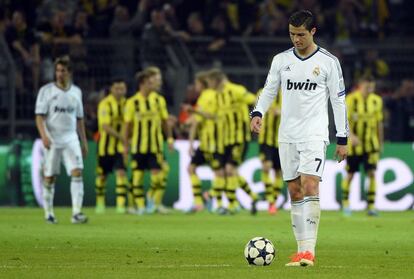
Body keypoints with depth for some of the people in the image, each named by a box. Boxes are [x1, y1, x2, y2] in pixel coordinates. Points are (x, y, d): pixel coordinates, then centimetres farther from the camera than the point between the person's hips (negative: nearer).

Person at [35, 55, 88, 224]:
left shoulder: (76, 92, 10)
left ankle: (76, 213, -18)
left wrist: (84, 142, 16)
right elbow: (39, 117, -6)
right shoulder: (46, 91, -1)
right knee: (49, 177, 3)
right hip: (52, 139, -2)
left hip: (71, 139, 2)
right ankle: (48, 213, 16)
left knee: (77, 172, -13)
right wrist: (44, 135, -21)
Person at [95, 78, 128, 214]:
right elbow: (105, 126, -22)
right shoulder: (105, 104, -13)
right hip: (106, 145, -3)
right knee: (102, 175, 9)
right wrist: (121, 137, -28)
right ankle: (100, 202, 28)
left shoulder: (126, 104, 4)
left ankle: (121, 204, -13)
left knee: (121, 172, -11)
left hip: (121, 146, 3)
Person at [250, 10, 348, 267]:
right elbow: (269, 90, 14)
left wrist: (342, 139, 0)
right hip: (288, 135, 4)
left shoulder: (328, 62, 0)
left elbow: (339, 101, 2)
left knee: (309, 185, -19)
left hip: (315, 134, -4)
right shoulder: (281, 60, 9)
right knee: (295, 192, 4)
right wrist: (258, 113, -7)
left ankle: (309, 250, -23)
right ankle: (303, 250, 8)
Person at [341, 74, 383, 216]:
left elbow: (379, 123, 11)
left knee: (372, 173, -8)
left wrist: (381, 143, 13)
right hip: (354, 144, -3)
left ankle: (371, 206, -7)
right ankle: (345, 202, 24)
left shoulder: (376, 101, 3)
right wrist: (351, 135, -33)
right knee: (350, 175, 5)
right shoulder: (351, 99, -11)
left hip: (371, 145, 3)